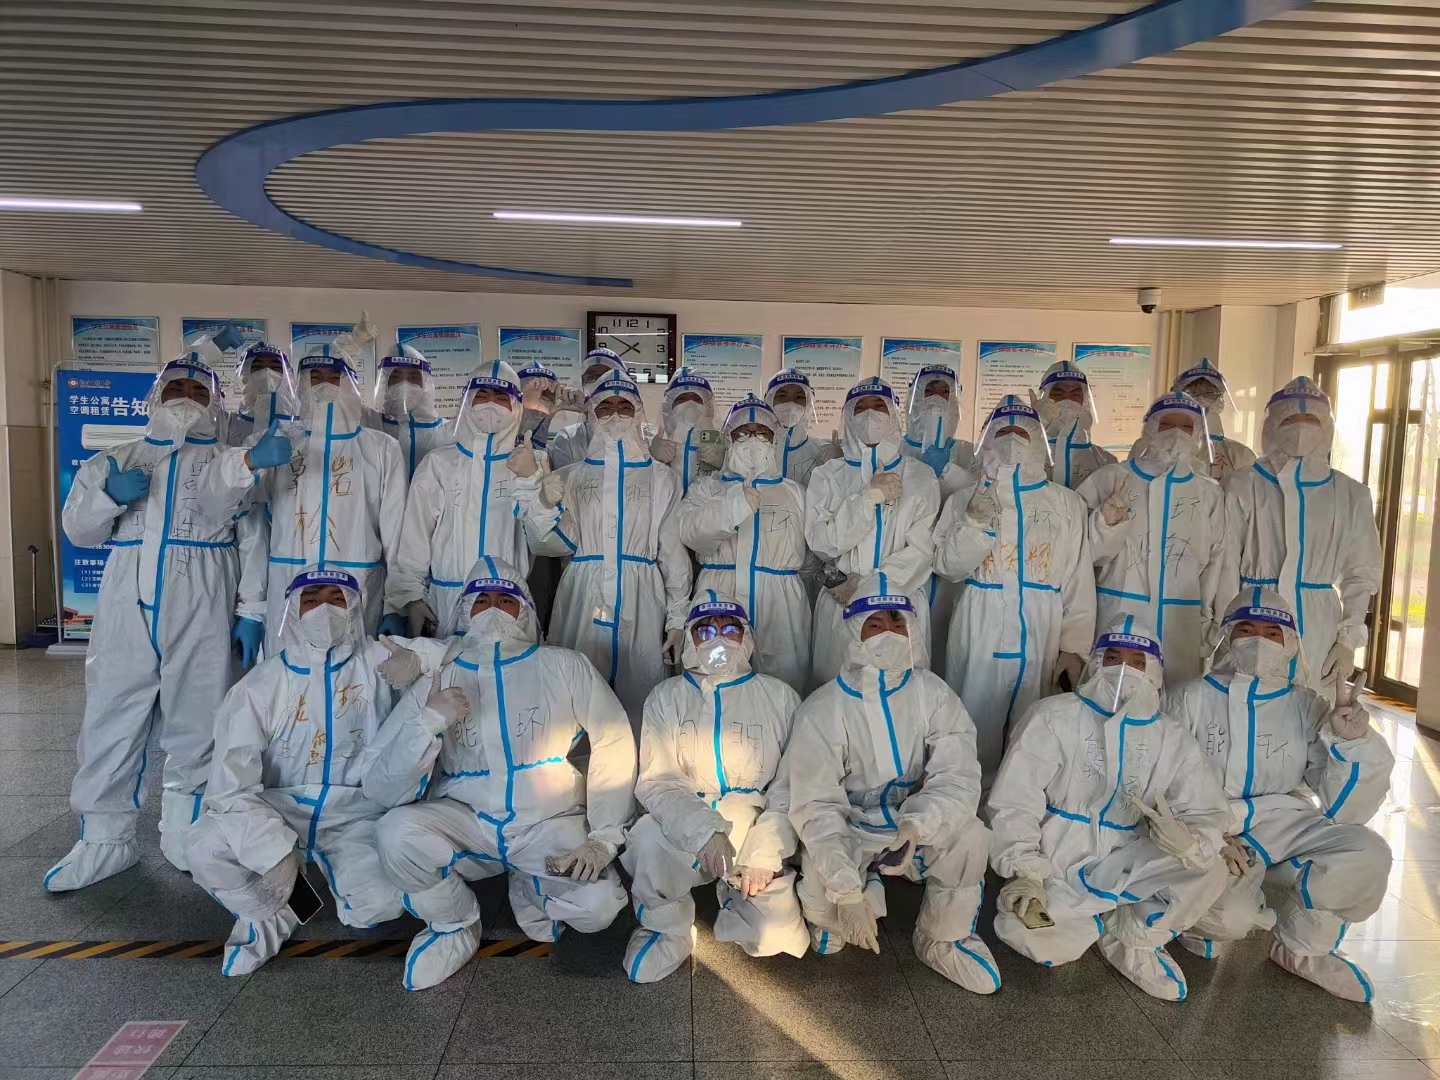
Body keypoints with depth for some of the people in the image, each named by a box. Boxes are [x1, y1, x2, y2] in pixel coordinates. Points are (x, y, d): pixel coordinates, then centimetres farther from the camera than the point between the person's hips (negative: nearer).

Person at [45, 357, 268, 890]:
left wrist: (251, 611, -3)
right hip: (127, 607, 2)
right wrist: (108, 496, -5)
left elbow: (253, 541, 5)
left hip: (203, 613, -2)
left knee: (196, 725, 3)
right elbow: (78, 530, 16)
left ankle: (185, 837, 17)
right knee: (110, 722, 4)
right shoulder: (116, 461, 19)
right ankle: (104, 840, 16)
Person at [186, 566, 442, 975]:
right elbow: (229, 784, -10)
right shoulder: (261, 686, -5)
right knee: (207, 844, -29)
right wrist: (272, 849, -23)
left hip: (353, 818, -1)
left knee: (378, 903, -27)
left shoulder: (379, 666, -3)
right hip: (277, 813, 1)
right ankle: (268, 917, 4)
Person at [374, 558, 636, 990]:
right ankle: (454, 927, 2)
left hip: (551, 825, -1)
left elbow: (613, 743, -4)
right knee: (396, 832, -29)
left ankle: (530, 894, 11)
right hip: (467, 821, 1)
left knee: (597, 905, -26)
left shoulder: (566, 668, 0)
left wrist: (604, 838, -11)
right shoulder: (438, 680, 4)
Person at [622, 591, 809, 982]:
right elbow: (657, 781, -5)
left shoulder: (780, 697, 5)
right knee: (647, 839, -32)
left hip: (754, 829, 0)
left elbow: (790, 787, -1)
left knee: (777, 934, -16)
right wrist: (705, 831, -22)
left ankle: (737, 898, 18)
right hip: (683, 827, 0)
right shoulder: (667, 697, 6)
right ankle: (669, 931, -3)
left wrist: (764, 854, -14)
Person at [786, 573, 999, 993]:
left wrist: (914, 827, -41)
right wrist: (846, 890, -31)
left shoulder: (933, 694, -10)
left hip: (918, 827, 2)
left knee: (969, 834, -27)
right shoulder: (821, 710, -16)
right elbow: (816, 805, -20)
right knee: (820, 893, -29)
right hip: (848, 831, -2)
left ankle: (942, 940, 0)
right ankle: (835, 920, 11)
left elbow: (956, 776, -20)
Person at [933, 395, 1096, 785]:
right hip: (980, 633, 0)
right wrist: (976, 520, -14)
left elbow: (1080, 581, 5)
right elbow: (948, 566, 0)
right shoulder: (965, 499, 8)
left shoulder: (1068, 503, 8)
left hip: (1043, 636, 1)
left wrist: (1075, 647, -1)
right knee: (976, 730, 1)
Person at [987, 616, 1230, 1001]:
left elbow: (1205, 813, -1)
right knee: (1020, 929, -28)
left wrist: (1191, 842, -26)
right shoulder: (1053, 716, -10)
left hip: (1123, 868, 3)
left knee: (1209, 871, -20)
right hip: (1054, 867, -2)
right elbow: (1014, 802, -13)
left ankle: (1132, 937, 1)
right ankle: (1111, 921, 2)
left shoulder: (1173, 738, 3)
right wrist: (1025, 873, -25)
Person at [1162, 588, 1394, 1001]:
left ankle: (1303, 948, 4)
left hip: (1284, 829, 4)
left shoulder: (1305, 706, 4)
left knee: (1367, 856, -22)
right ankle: (1198, 915, 10)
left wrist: (1351, 742, -18)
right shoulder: (1191, 699, -5)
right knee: (1228, 915, -31)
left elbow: (1338, 803, -1)